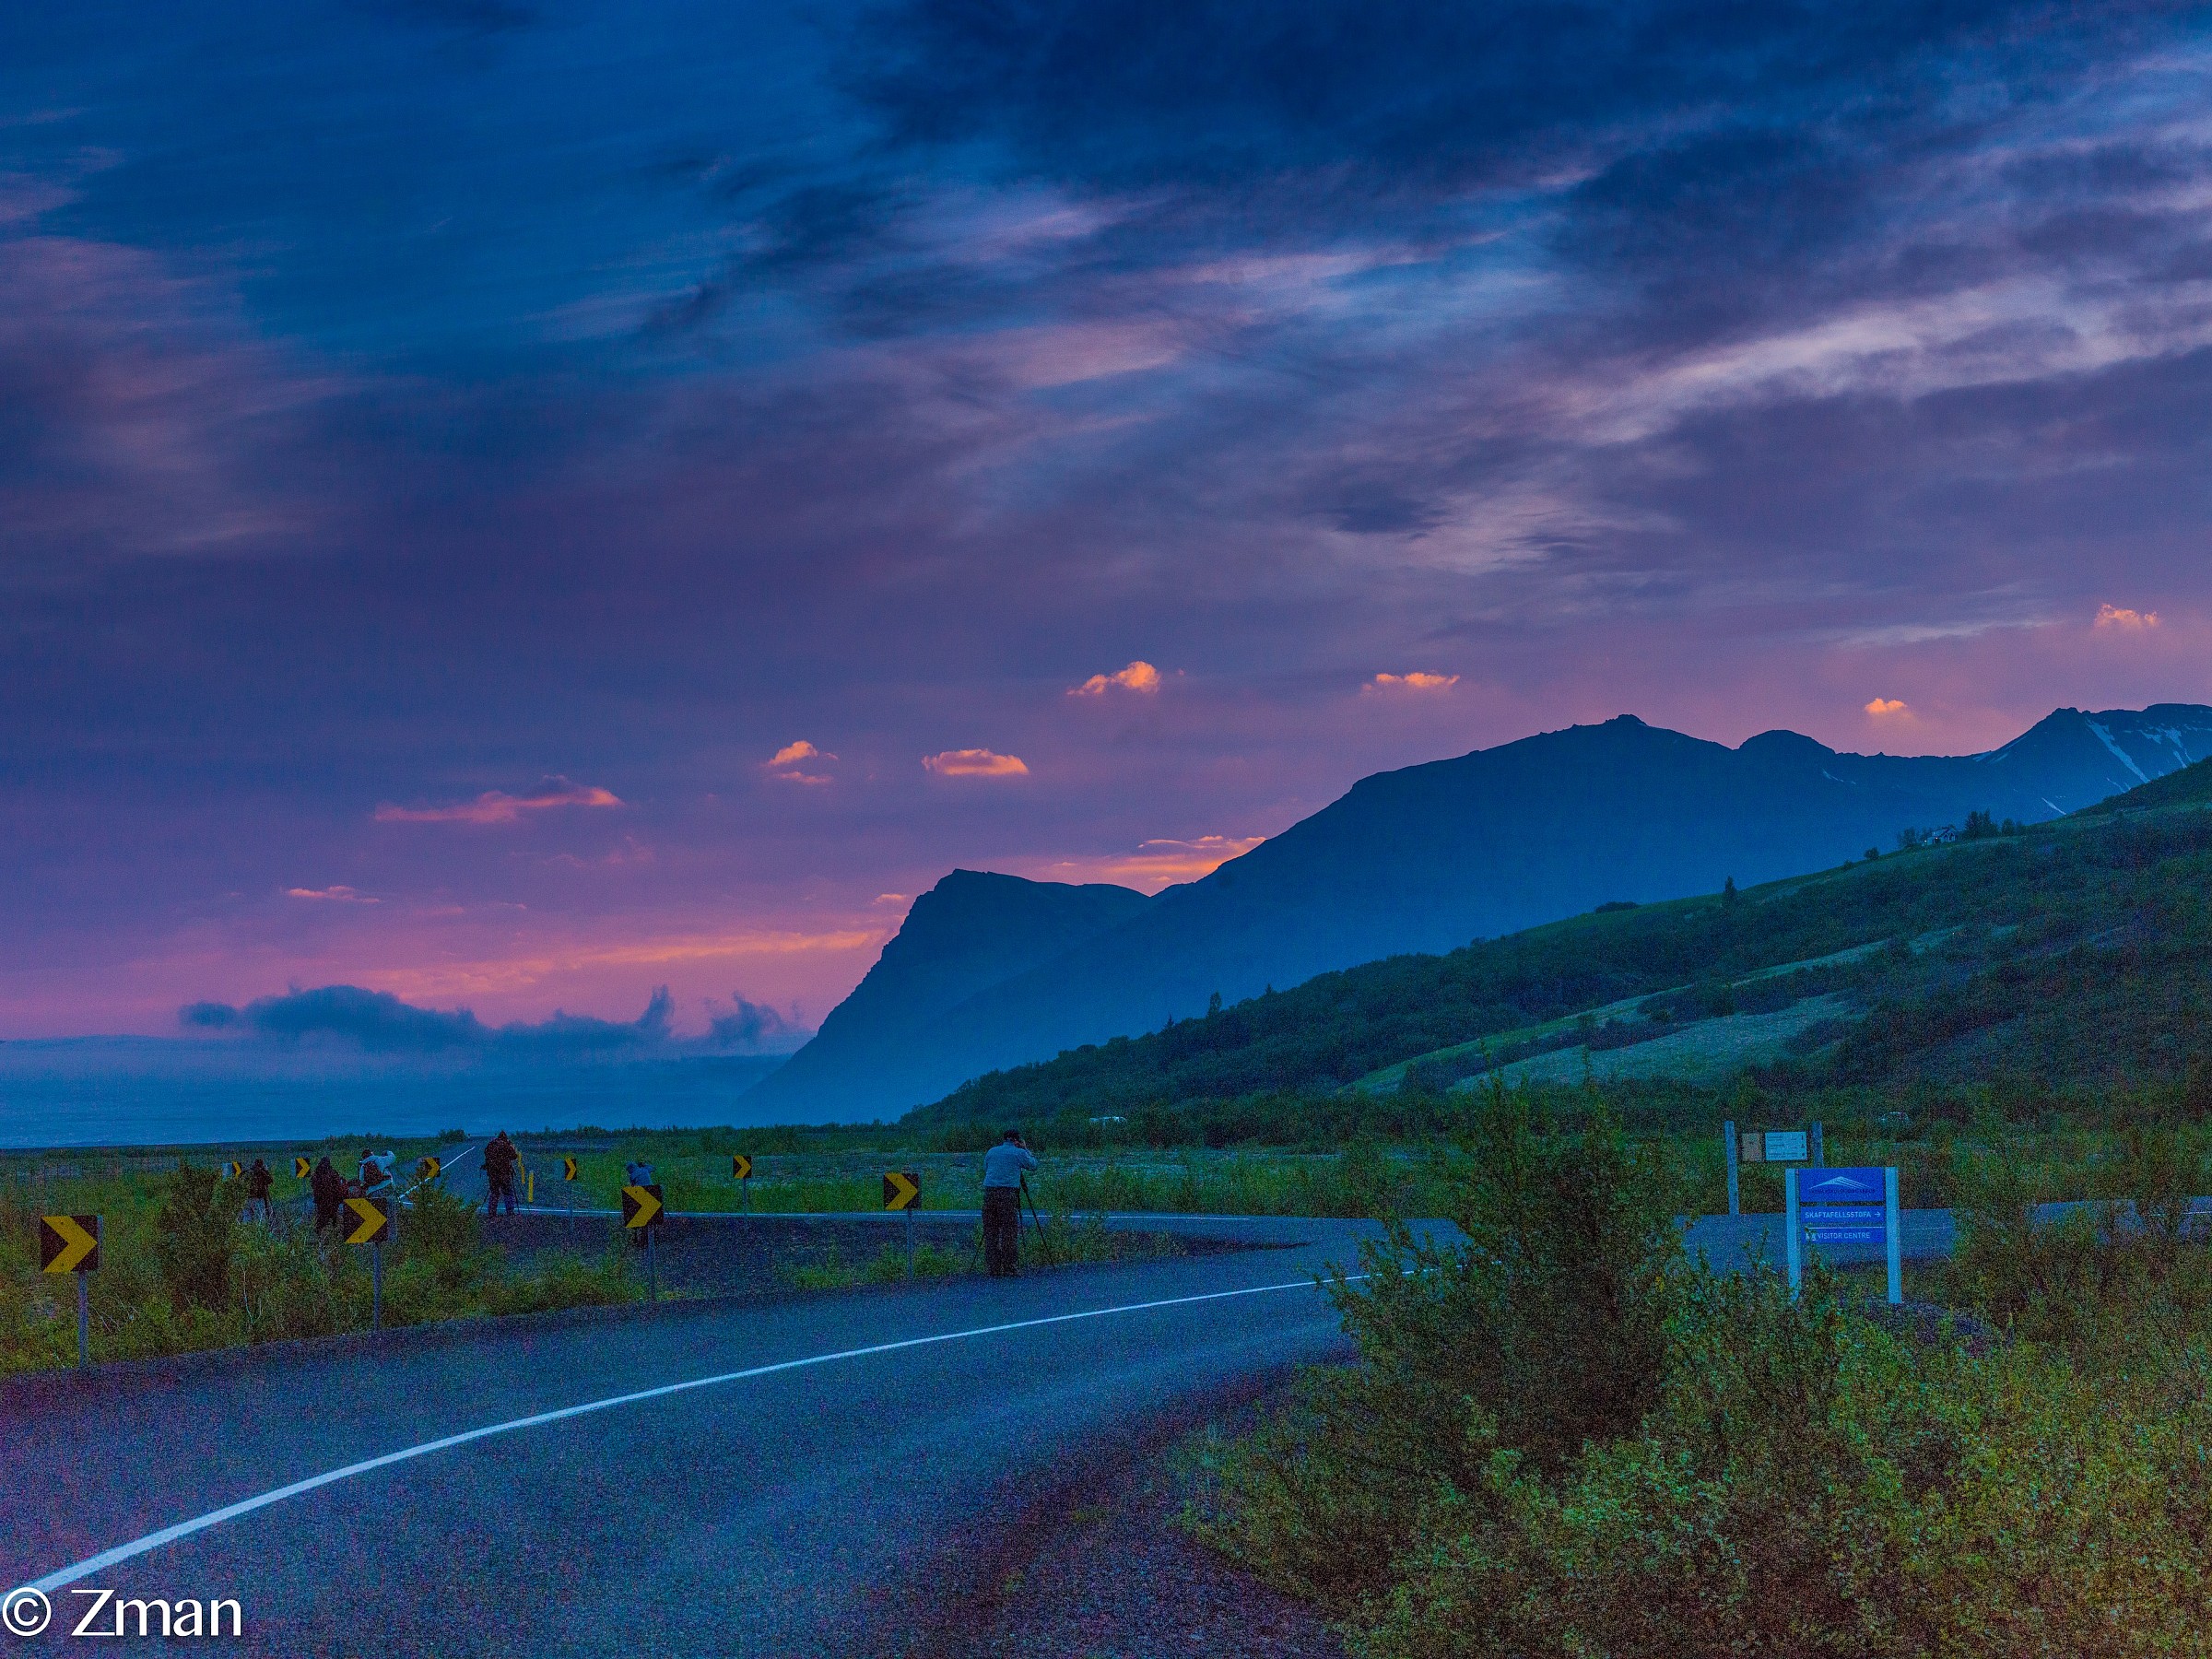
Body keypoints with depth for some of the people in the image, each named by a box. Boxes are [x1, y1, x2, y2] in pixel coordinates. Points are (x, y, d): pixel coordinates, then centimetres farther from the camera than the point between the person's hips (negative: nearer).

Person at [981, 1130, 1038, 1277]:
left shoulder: (991, 1152, 15)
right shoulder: (1019, 1153, 4)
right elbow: (1033, 1165, 17)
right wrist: (1025, 1149, 28)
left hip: (989, 1192, 4)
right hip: (1008, 1193, -4)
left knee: (990, 1232, 7)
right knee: (1010, 1232, 0)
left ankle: (994, 1269, 7)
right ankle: (1010, 1268, -3)